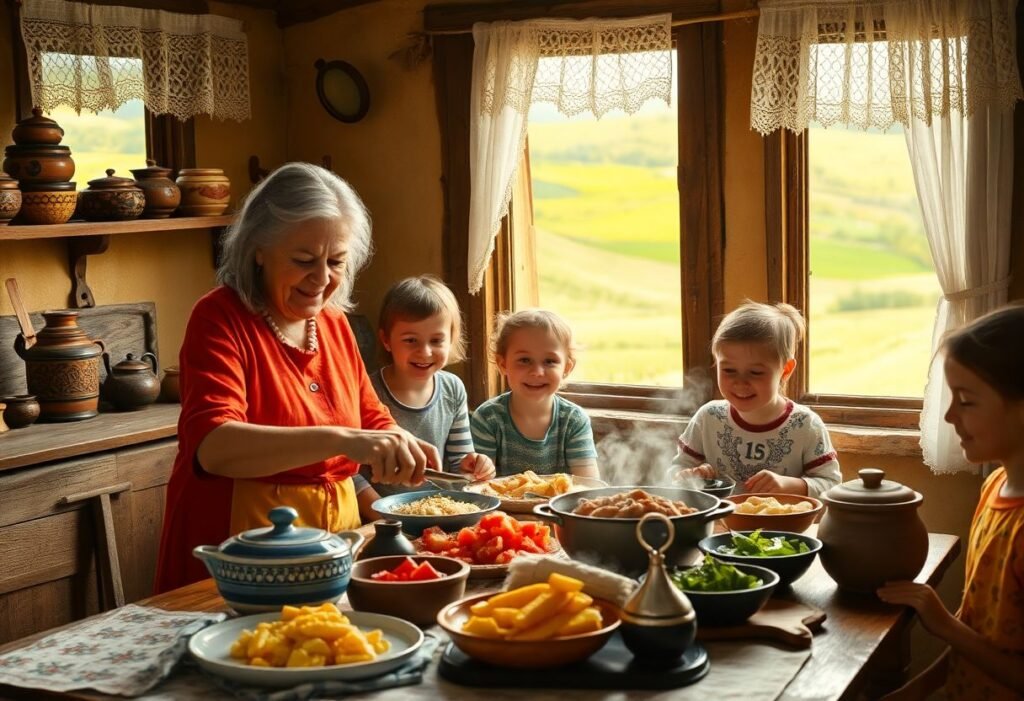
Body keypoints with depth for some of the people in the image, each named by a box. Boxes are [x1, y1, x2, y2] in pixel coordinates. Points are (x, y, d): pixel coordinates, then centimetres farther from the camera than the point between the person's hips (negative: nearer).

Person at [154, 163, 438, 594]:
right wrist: (340, 440, -37)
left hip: (336, 531, 6)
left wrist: (406, 452, -3)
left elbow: (373, 420, 21)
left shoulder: (334, 322, 11)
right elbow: (212, 446, -25)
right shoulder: (221, 319, -10)